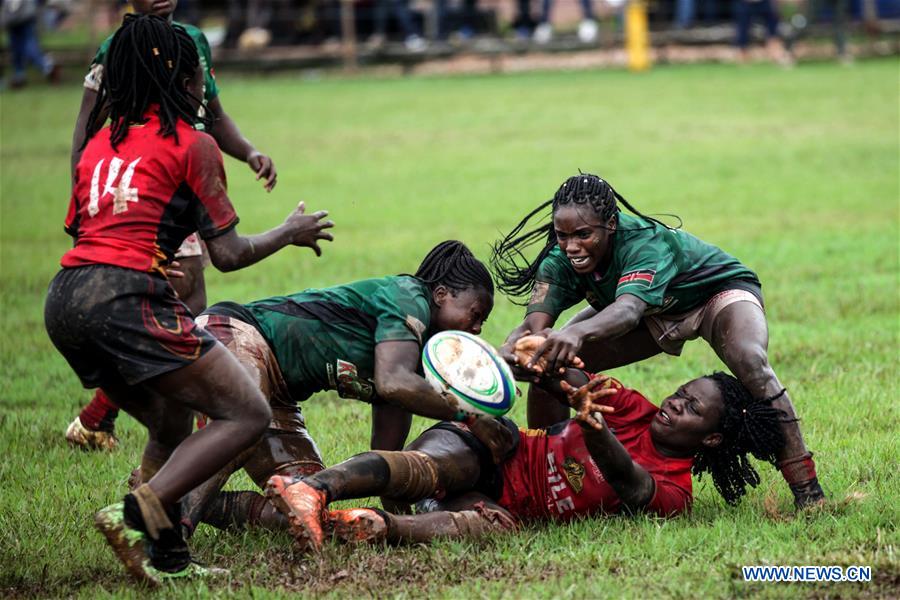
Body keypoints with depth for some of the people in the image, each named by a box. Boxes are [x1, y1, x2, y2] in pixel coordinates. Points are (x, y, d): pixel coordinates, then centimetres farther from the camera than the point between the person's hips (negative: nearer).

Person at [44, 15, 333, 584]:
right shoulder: (192, 143, 3)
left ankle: (167, 556, 10)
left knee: (172, 424, 24)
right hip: (128, 297, -8)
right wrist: (289, 233, 20)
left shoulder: (103, 139, 21)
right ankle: (140, 511, -19)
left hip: (64, 300, 8)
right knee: (248, 414, -3)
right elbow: (229, 254, 2)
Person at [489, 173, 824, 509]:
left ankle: (806, 490, -32)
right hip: (655, 316, 6)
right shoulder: (560, 261, -23)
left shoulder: (646, 242, -40)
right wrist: (509, 350, -60)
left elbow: (629, 309, -58)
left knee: (750, 362, -36)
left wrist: (577, 333, -79)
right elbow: (536, 322, -36)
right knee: (552, 362, -10)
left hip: (718, 292, -6)